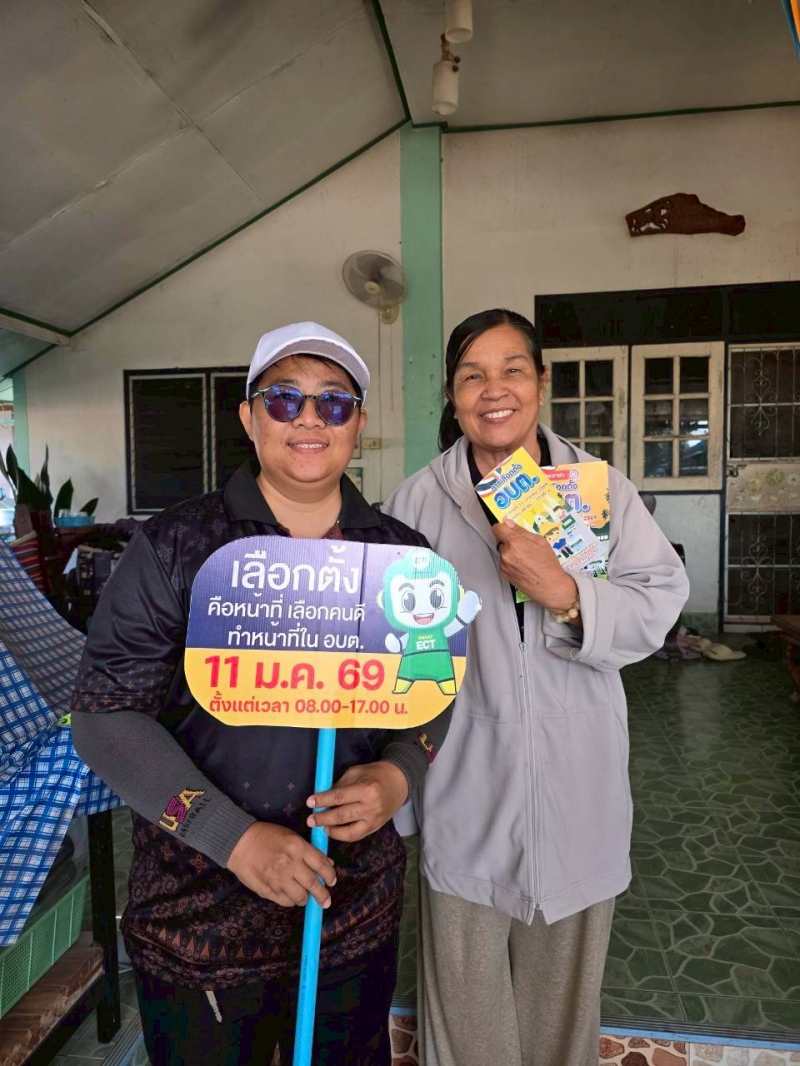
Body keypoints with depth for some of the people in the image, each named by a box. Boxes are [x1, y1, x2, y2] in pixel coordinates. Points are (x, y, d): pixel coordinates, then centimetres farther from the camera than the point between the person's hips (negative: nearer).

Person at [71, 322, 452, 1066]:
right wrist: (235, 838, -19)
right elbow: (107, 713, -11)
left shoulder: (400, 554, -1)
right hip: (198, 918, -2)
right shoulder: (173, 548, -10)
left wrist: (399, 774, -14)